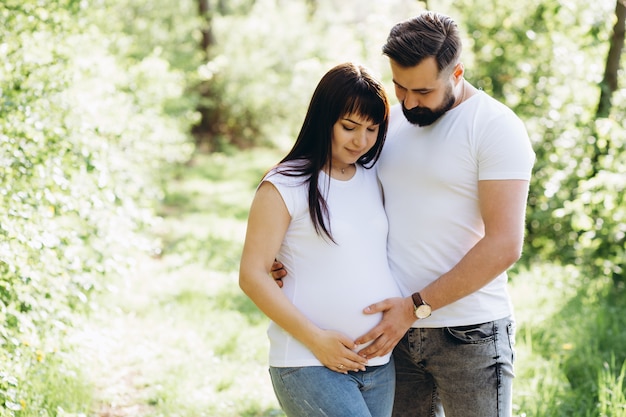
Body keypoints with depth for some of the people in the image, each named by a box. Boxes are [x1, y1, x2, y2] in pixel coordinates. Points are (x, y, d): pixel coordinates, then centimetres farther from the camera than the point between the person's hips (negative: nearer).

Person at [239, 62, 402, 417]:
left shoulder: (374, 181, 12)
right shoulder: (285, 186, -6)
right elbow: (252, 275, -9)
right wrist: (316, 339, -14)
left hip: (380, 363, 6)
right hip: (309, 365, -6)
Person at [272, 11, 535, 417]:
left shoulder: (496, 126, -11)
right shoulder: (392, 118, 8)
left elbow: (504, 245, -17)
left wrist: (416, 306, -18)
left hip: (469, 336, -5)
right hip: (399, 329, 6)